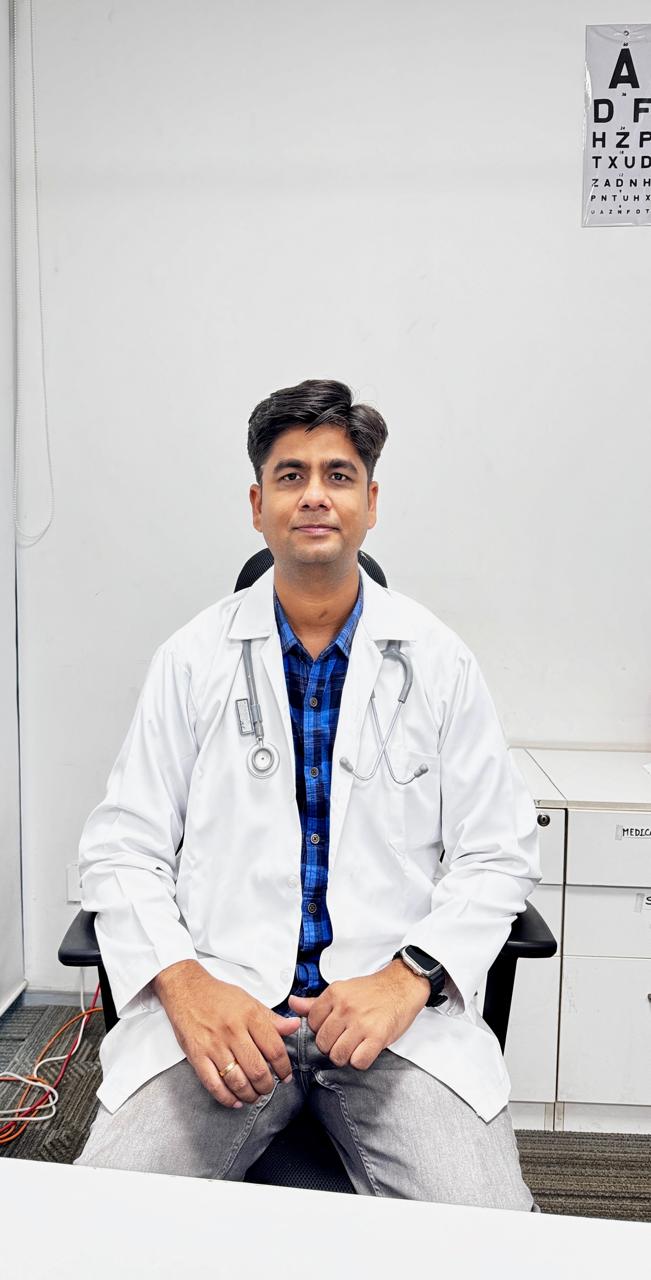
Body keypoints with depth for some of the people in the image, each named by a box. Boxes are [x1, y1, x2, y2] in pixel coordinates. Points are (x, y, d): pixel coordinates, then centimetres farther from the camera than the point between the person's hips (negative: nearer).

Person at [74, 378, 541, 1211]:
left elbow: (498, 857, 4)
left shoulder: (439, 663, 4)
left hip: (397, 1011, 1)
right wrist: (185, 984, -14)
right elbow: (122, 851, 3)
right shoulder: (193, 658, 4)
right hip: (219, 1009, 0)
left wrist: (411, 976, -12)